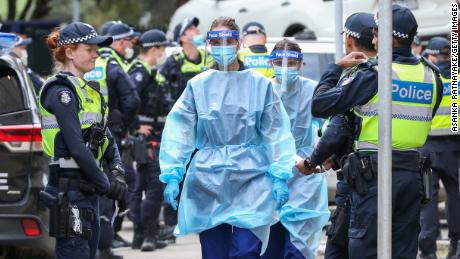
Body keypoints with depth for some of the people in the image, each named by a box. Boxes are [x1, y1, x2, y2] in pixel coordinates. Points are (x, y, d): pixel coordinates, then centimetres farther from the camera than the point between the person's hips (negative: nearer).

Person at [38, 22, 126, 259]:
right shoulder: (61, 91, -12)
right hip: (69, 192, -9)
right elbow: (76, 146, -19)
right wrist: (105, 185, -15)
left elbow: (106, 138, 18)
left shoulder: (87, 90, 17)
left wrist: (117, 170, 0)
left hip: (87, 190, 9)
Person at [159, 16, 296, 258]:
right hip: (209, 182, 1)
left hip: (251, 179, -1)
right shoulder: (198, 85, 3)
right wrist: (172, 175, -8)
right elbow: (178, 132, 0)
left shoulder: (260, 84, 2)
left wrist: (279, 176, -5)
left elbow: (276, 133, 2)